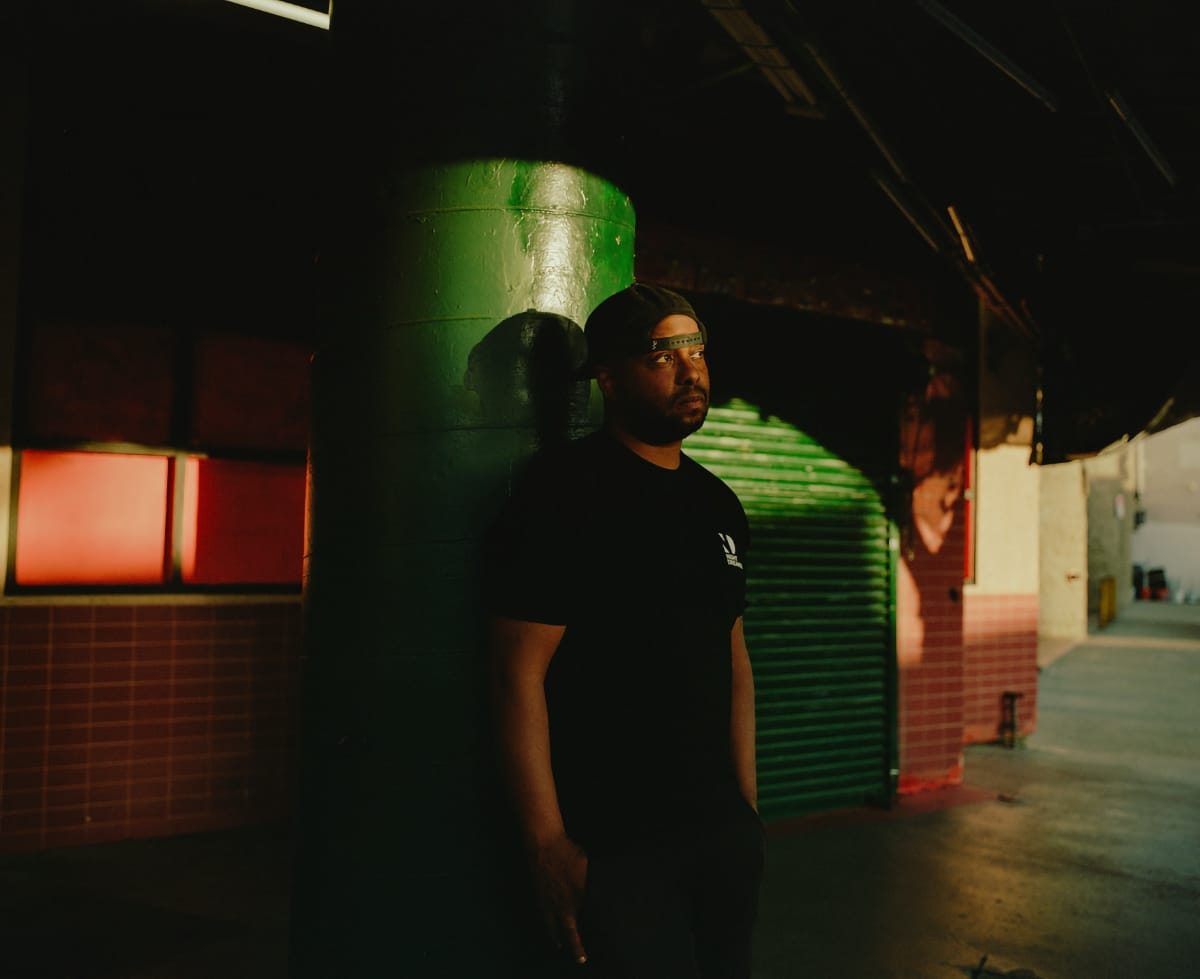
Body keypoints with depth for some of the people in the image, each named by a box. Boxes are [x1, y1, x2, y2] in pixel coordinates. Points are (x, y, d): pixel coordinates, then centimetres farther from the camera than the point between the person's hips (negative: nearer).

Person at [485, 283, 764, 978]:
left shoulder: (718, 505, 10)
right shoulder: (564, 493, -11)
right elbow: (519, 674, -15)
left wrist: (749, 812, 11)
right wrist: (548, 847, -17)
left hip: (722, 830, 7)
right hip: (611, 845, -7)